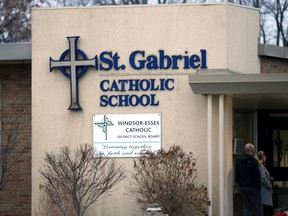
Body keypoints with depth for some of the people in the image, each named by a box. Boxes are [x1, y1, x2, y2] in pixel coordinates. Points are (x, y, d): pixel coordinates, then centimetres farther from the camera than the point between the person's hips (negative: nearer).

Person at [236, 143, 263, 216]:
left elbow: (237, 177, 15)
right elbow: (256, 177, -16)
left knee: (246, 208, 8)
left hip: (243, 188, 7)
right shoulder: (253, 161, -14)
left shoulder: (239, 162, 10)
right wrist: (259, 187, -6)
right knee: (258, 208, -1)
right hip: (252, 188, -7)